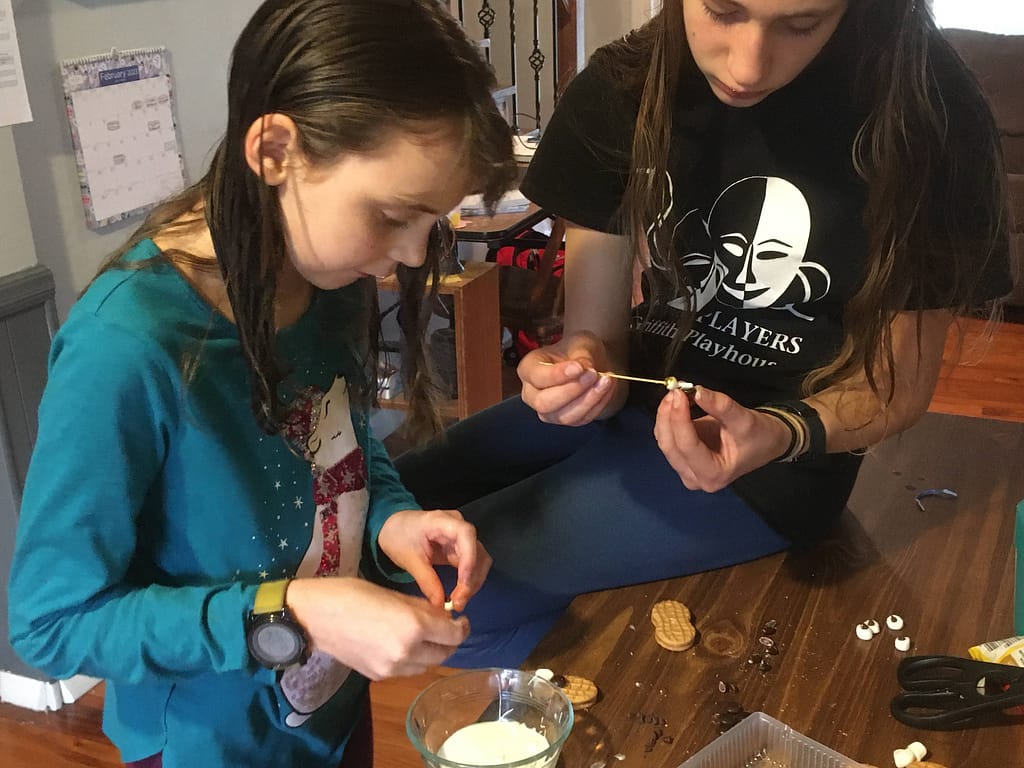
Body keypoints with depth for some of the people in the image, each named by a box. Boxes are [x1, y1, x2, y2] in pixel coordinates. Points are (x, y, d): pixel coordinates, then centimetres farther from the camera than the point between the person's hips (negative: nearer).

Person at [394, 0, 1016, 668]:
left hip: (770, 461, -4)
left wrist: (781, 435, -28)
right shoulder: (620, 90, -7)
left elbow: (898, 386, -8)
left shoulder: (926, 116, -17)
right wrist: (580, 366, -28)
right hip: (630, 396, 5)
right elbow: (597, 331, -4)